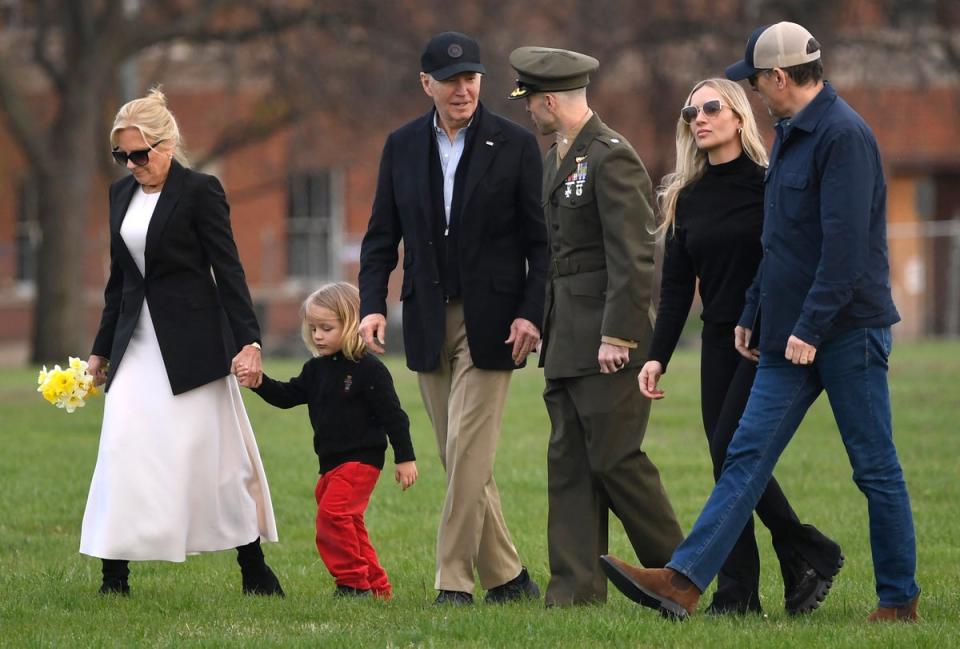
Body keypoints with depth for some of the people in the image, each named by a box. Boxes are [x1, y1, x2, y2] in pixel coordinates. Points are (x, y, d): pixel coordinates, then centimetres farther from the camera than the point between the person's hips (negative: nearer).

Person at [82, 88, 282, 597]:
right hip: (138, 342, 6)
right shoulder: (122, 194, 11)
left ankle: (254, 570, 9)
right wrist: (102, 349, 20)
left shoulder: (200, 192, -8)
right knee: (123, 450, -5)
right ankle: (115, 572, -5)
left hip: (191, 342, -6)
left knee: (215, 454, -2)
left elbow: (228, 270, -10)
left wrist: (247, 340, -17)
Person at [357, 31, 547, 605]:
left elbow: (541, 240, -2)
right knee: (464, 463, 7)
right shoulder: (402, 146, 8)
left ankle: (456, 580, -6)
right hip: (429, 322, 4)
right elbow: (382, 236, 10)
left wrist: (532, 313, -12)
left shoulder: (515, 144, -2)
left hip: (491, 321, -4)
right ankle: (507, 577, 15)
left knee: (468, 453, -10)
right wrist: (373, 305, -3)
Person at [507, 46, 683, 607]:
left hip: (610, 337, -9)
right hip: (567, 339, 9)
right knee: (570, 462, 5)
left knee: (614, 459, -7)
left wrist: (617, 335, -21)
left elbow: (633, 256, -19)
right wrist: (544, 323, 16)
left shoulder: (612, 158, -14)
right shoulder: (557, 159, 16)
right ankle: (577, 586, 5)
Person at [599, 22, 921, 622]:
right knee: (748, 457, 0)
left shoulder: (843, 136, -15)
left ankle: (900, 599, 9)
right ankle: (683, 583, -7)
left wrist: (810, 326, -23)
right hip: (790, 338, 9)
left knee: (876, 467, 0)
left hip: (848, 332, -9)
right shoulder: (792, 135, 16)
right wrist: (754, 314, 21)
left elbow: (845, 242, -22)